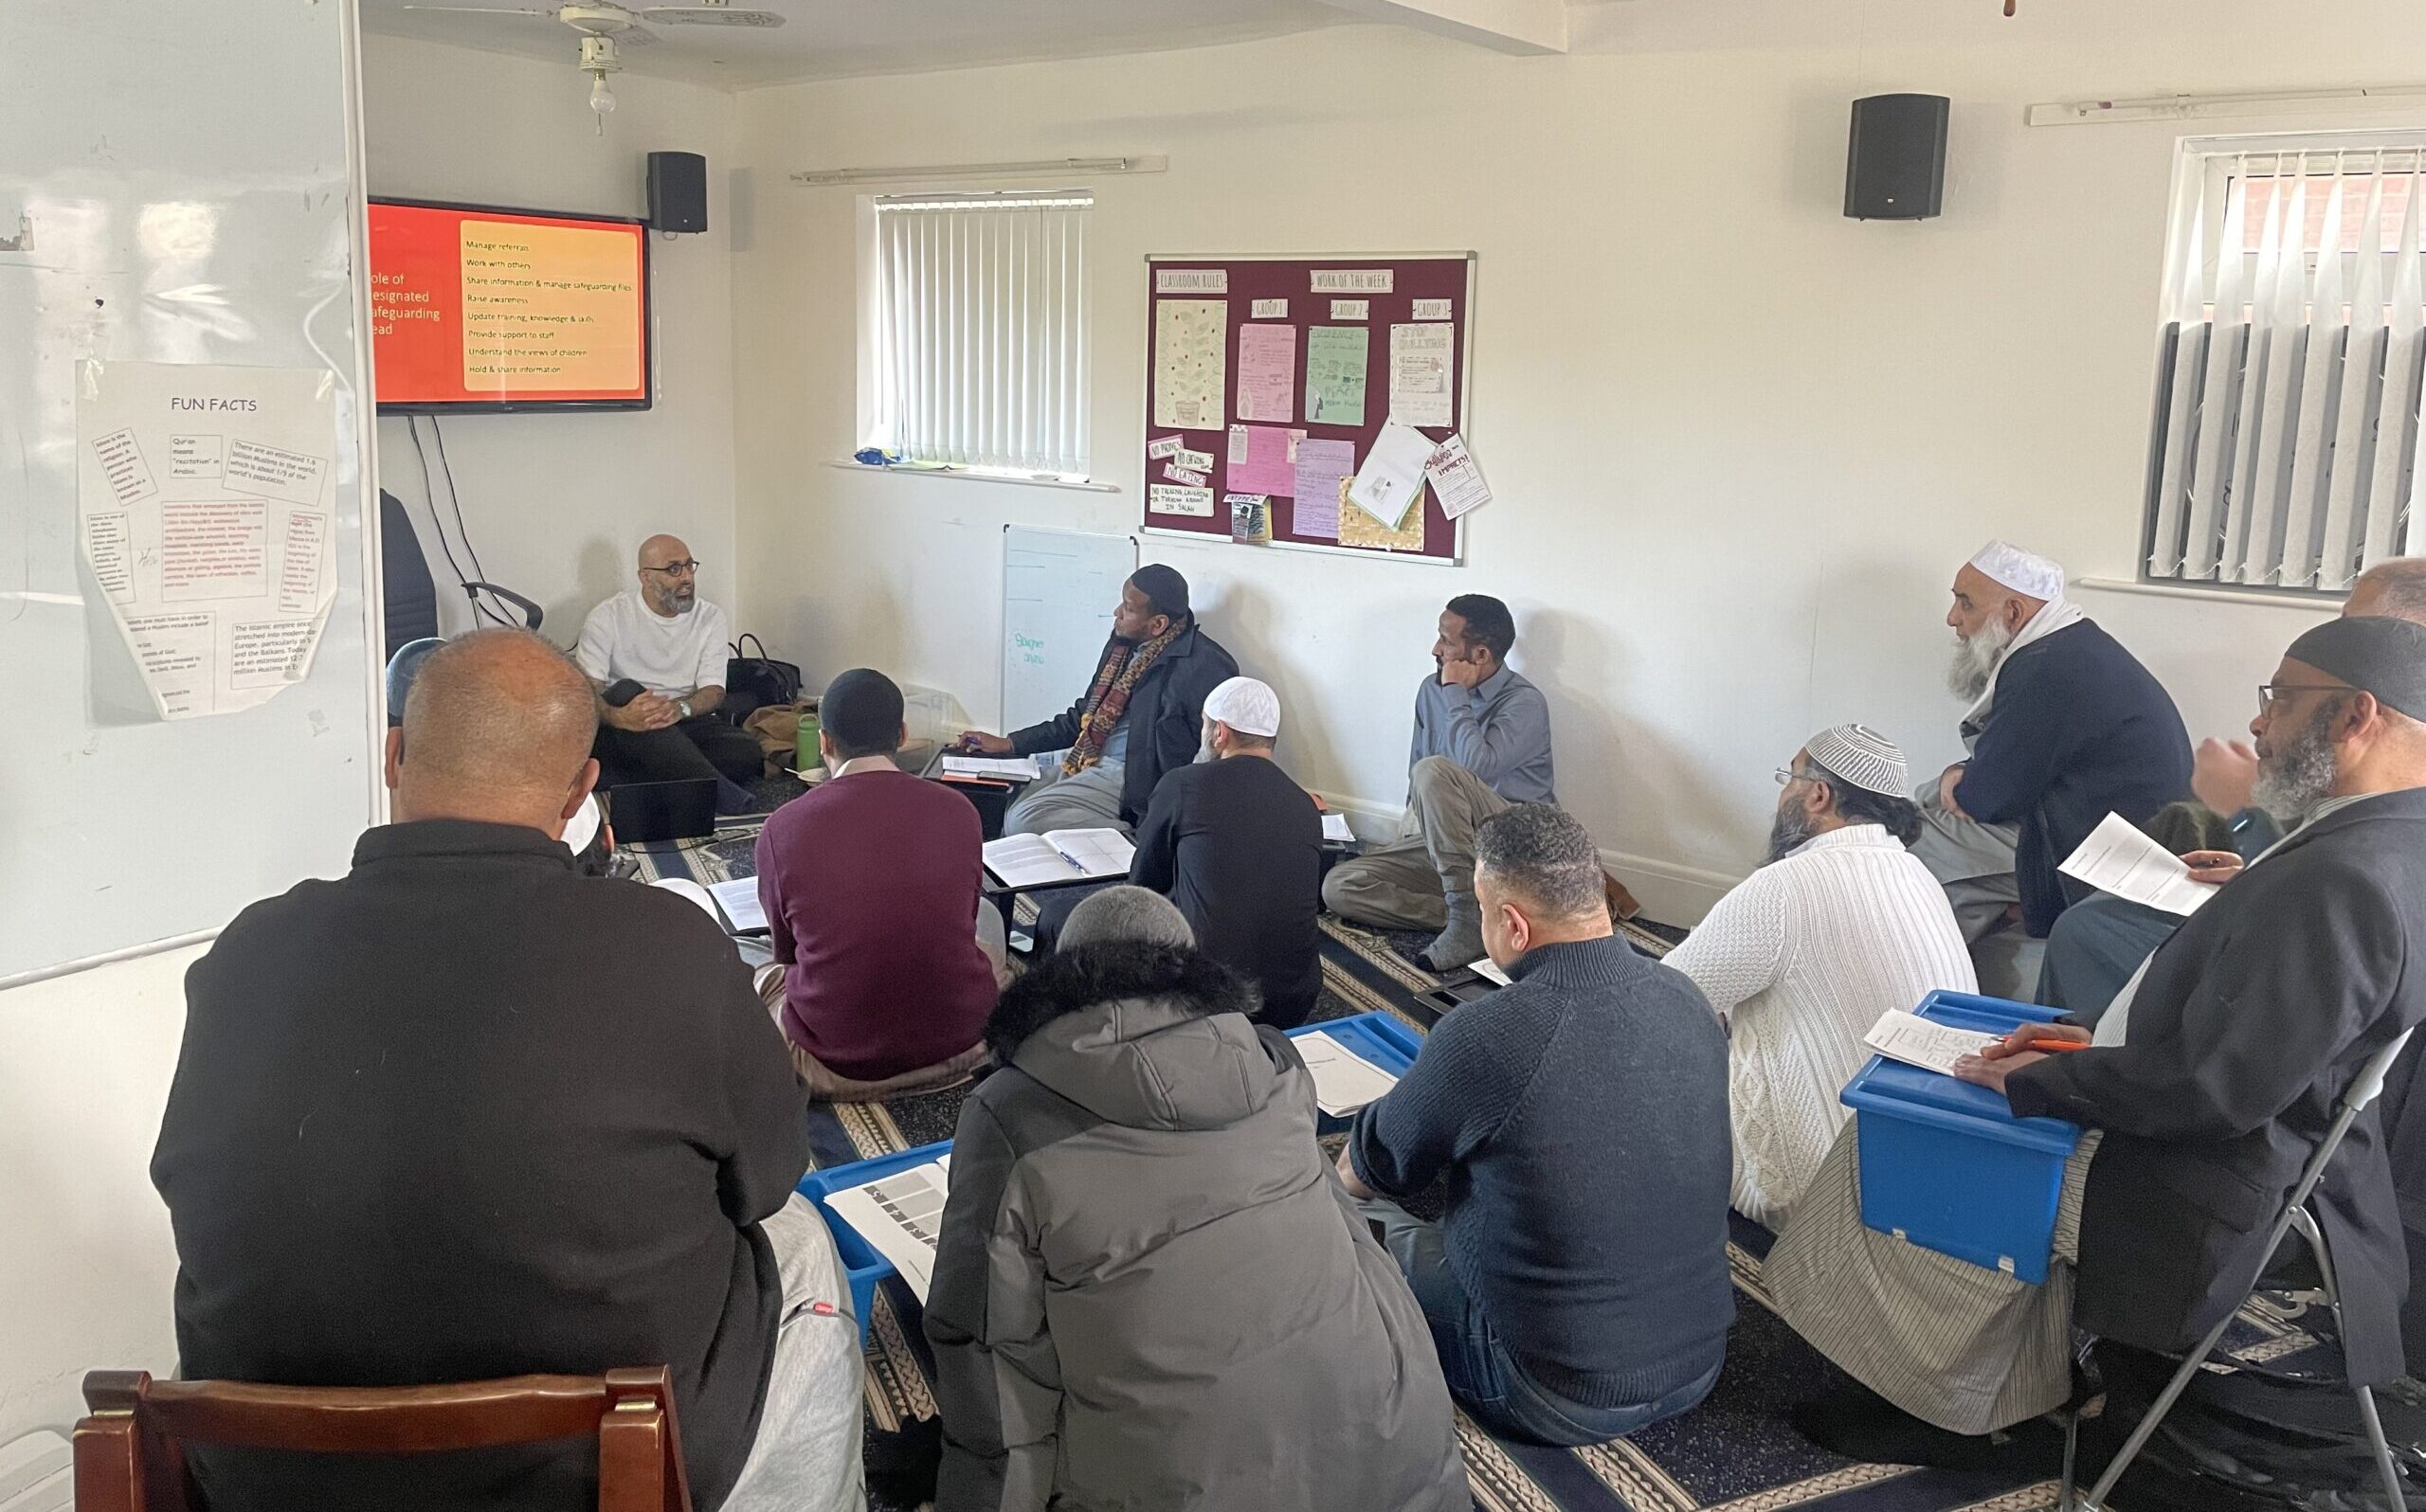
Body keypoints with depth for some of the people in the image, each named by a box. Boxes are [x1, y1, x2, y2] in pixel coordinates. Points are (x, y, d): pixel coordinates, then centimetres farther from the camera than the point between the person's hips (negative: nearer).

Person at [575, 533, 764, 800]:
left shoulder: (711, 619, 7)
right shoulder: (608, 617, 0)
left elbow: (714, 691, -1)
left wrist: (680, 708, -26)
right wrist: (619, 717, -34)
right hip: (622, 732, -2)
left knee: (747, 750, -27)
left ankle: (622, 778, -34)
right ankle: (720, 793, -49)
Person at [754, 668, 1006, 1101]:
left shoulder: (782, 828, -10)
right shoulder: (957, 810, -6)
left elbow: (786, 950, 8)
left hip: (836, 1066, -1)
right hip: (959, 1045, 1)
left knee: (766, 974, 31)